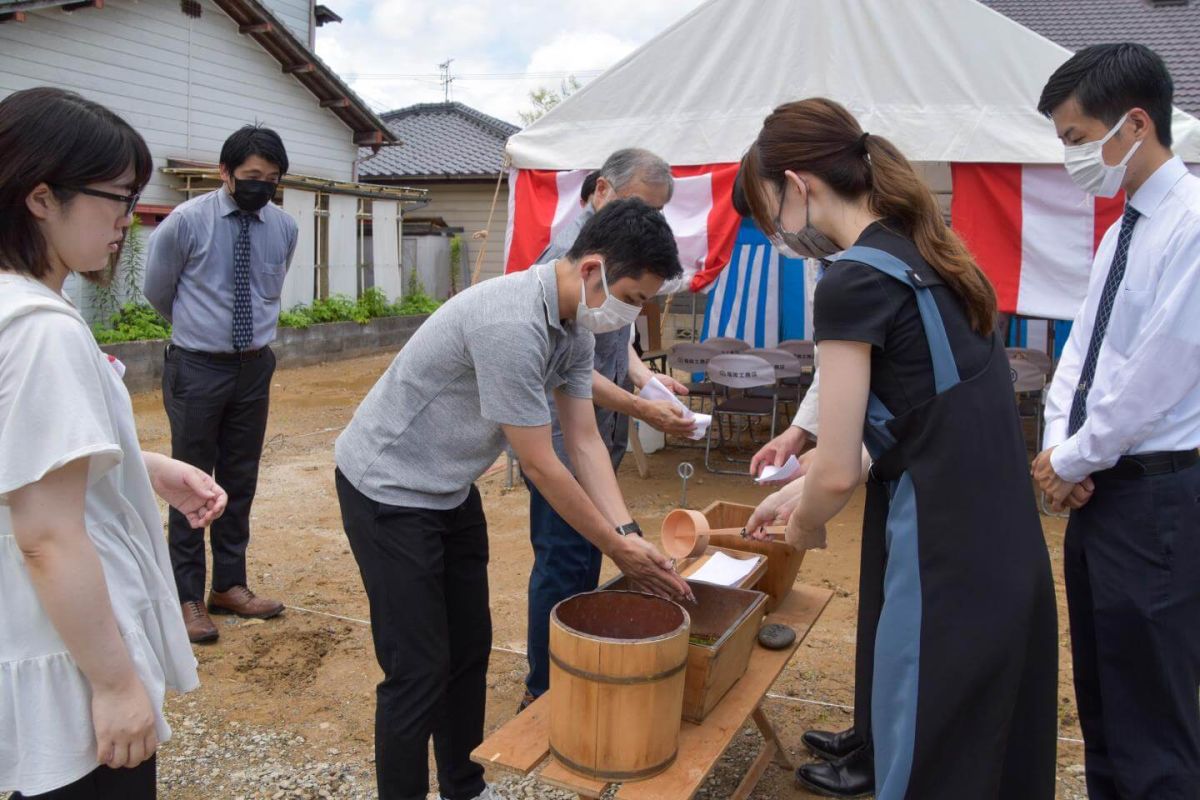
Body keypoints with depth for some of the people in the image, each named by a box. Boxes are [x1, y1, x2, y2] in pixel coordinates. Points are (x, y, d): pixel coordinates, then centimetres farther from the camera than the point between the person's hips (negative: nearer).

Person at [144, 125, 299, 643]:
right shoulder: (186, 221, -11)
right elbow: (157, 290, 4)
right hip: (197, 368, -4)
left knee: (241, 481, 12)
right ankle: (187, 597, 15)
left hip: (254, 367, 4)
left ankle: (230, 586, 26)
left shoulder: (285, 227, 0)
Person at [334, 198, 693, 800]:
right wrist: (616, 548, -16)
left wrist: (629, 533, -12)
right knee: (419, 671, -3)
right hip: (389, 491, -9)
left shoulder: (576, 327, -3)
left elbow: (585, 441, -1)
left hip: (451, 491, 9)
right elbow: (539, 465, -26)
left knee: (470, 651, 15)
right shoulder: (513, 323, -33)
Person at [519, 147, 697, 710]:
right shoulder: (572, 251, -19)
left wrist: (643, 374, 5)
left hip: (597, 439, 10)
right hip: (564, 438, -10)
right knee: (563, 567, -1)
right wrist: (643, 410, -24)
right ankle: (544, 693, 15)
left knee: (584, 561, 18)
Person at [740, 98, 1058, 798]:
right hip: (1006, 554, 9)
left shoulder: (855, 280, -16)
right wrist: (806, 492, 18)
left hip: (946, 564, -9)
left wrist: (804, 526, 6)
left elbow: (840, 472, -16)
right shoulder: (929, 256, 10)